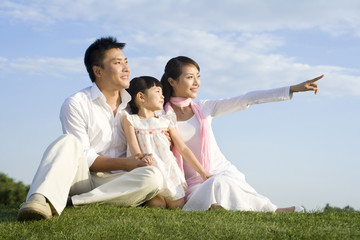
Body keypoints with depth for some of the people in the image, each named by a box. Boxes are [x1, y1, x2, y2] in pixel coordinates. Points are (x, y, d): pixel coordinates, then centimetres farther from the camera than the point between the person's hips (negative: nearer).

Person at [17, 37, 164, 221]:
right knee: (69, 143, -31)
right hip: (82, 177, -3)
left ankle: (74, 203, -33)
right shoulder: (76, 104, -2)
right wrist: (125, 164, -19)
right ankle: (41, 201, -57)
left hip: (113, 183, 3)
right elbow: (85, 158, -8)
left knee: (154, 177, -28)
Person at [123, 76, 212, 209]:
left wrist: (202, 172, 9)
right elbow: (134, 148, -7)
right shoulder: (130, 120, 5)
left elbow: (183, 148, 14)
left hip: (169, 170, 3)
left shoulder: (166, 120, 14)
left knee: (177, 206, -6)